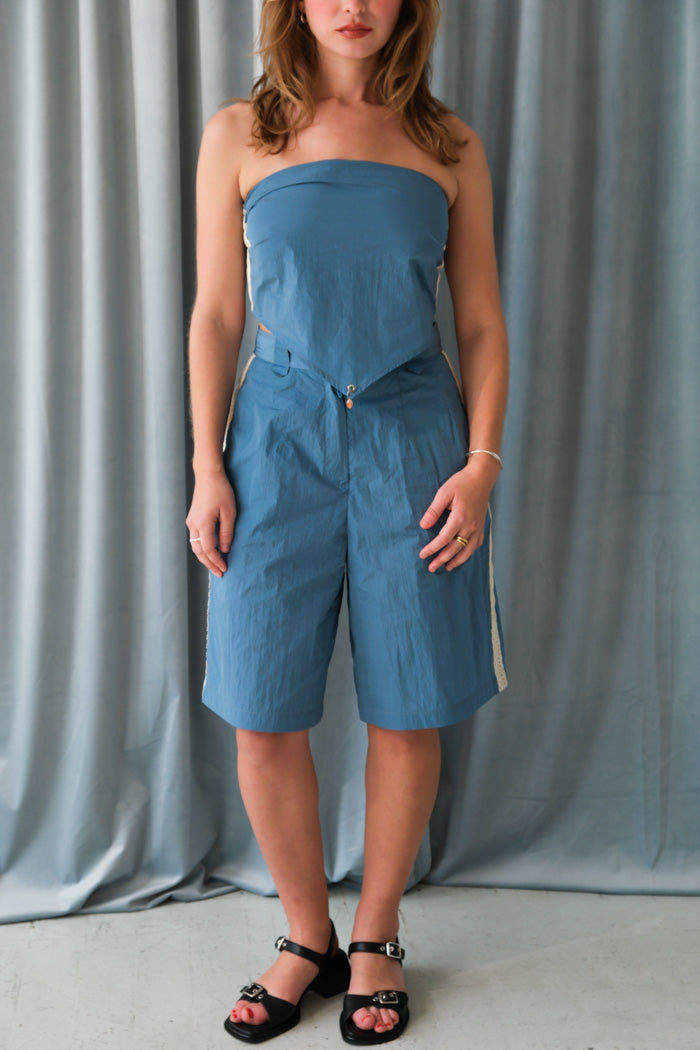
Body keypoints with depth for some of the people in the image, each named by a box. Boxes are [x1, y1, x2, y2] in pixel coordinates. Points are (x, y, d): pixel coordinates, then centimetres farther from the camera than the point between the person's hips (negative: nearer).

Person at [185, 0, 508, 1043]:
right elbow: (215, 316, 5)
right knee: (264, 716, 1)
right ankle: (307, 938, 23)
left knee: (408, 712, 5)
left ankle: (376, 939, 26)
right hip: (281, 433, 0)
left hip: (413, 433, 1)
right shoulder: (239, 136, 6)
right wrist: (207, 469, -1)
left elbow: (483, 323, 8)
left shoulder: (449, 146, 8)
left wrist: (481, 462, -3)